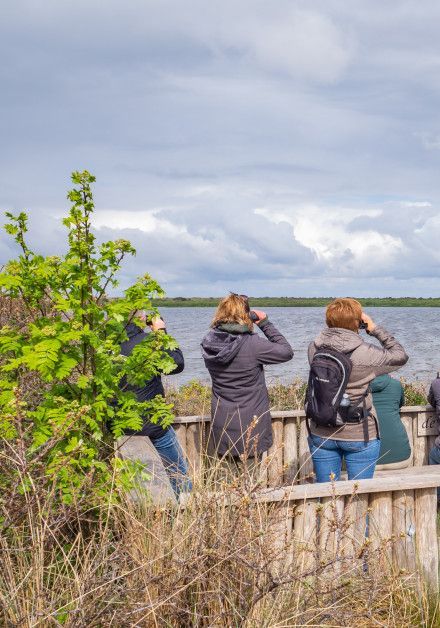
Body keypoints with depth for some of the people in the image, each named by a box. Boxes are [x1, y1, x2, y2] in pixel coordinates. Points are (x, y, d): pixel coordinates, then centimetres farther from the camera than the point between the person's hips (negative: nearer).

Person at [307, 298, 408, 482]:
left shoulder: (314, 349, -7)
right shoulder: (365, 354, -19)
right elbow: (400, 356, -2)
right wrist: (376, 330, 3)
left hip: (321, 434, 4)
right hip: (359, 435, -4)